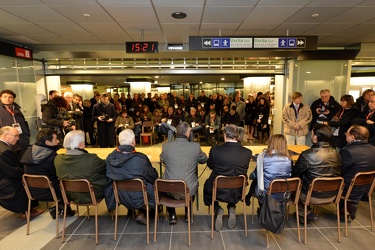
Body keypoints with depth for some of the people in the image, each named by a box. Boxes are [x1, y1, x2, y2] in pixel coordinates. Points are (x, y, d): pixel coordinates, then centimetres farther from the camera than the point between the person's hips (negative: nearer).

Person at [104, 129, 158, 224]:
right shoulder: (141, 158, -27)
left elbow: (109, 178, 3)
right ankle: (142, 213, 22)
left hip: (119, 197, 5)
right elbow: (153, 176, -11)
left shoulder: (110, 158, -14)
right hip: (138, 198, -5)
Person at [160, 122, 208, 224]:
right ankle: (188, 214, 39)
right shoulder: (195, 146, -14)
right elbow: (204, 159, 6)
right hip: (189, 191, 1)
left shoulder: (166, 146, -12)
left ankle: (172, 215, 34)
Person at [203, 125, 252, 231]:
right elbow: (244, 169, 5)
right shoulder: (247, 152, -14)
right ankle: (232, 208, 19)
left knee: (207, 184, 31)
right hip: (238, 193, 3)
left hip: (218, 191, -2)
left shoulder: (215, 149, -20)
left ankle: (217, 209, 13)